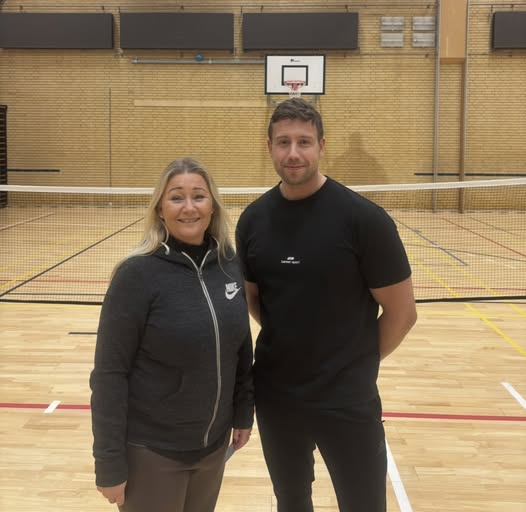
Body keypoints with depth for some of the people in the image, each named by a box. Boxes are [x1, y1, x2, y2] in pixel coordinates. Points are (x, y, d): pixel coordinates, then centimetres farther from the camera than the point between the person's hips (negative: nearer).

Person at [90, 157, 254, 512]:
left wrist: (244, 412, 11)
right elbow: (110, 373, -15)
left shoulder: (229, 264, -3)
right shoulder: (138, 274, -17)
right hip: (151, 450, -5)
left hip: (214, 443, 5)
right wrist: (109, 463, -15)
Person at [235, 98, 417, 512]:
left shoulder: (364, 219, -15)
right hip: (274, 396, 4)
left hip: (347, 400, -4)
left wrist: (356, 363, 1)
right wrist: (286, 343, 3)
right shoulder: (253, 219, -2)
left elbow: (401, 312, -8)